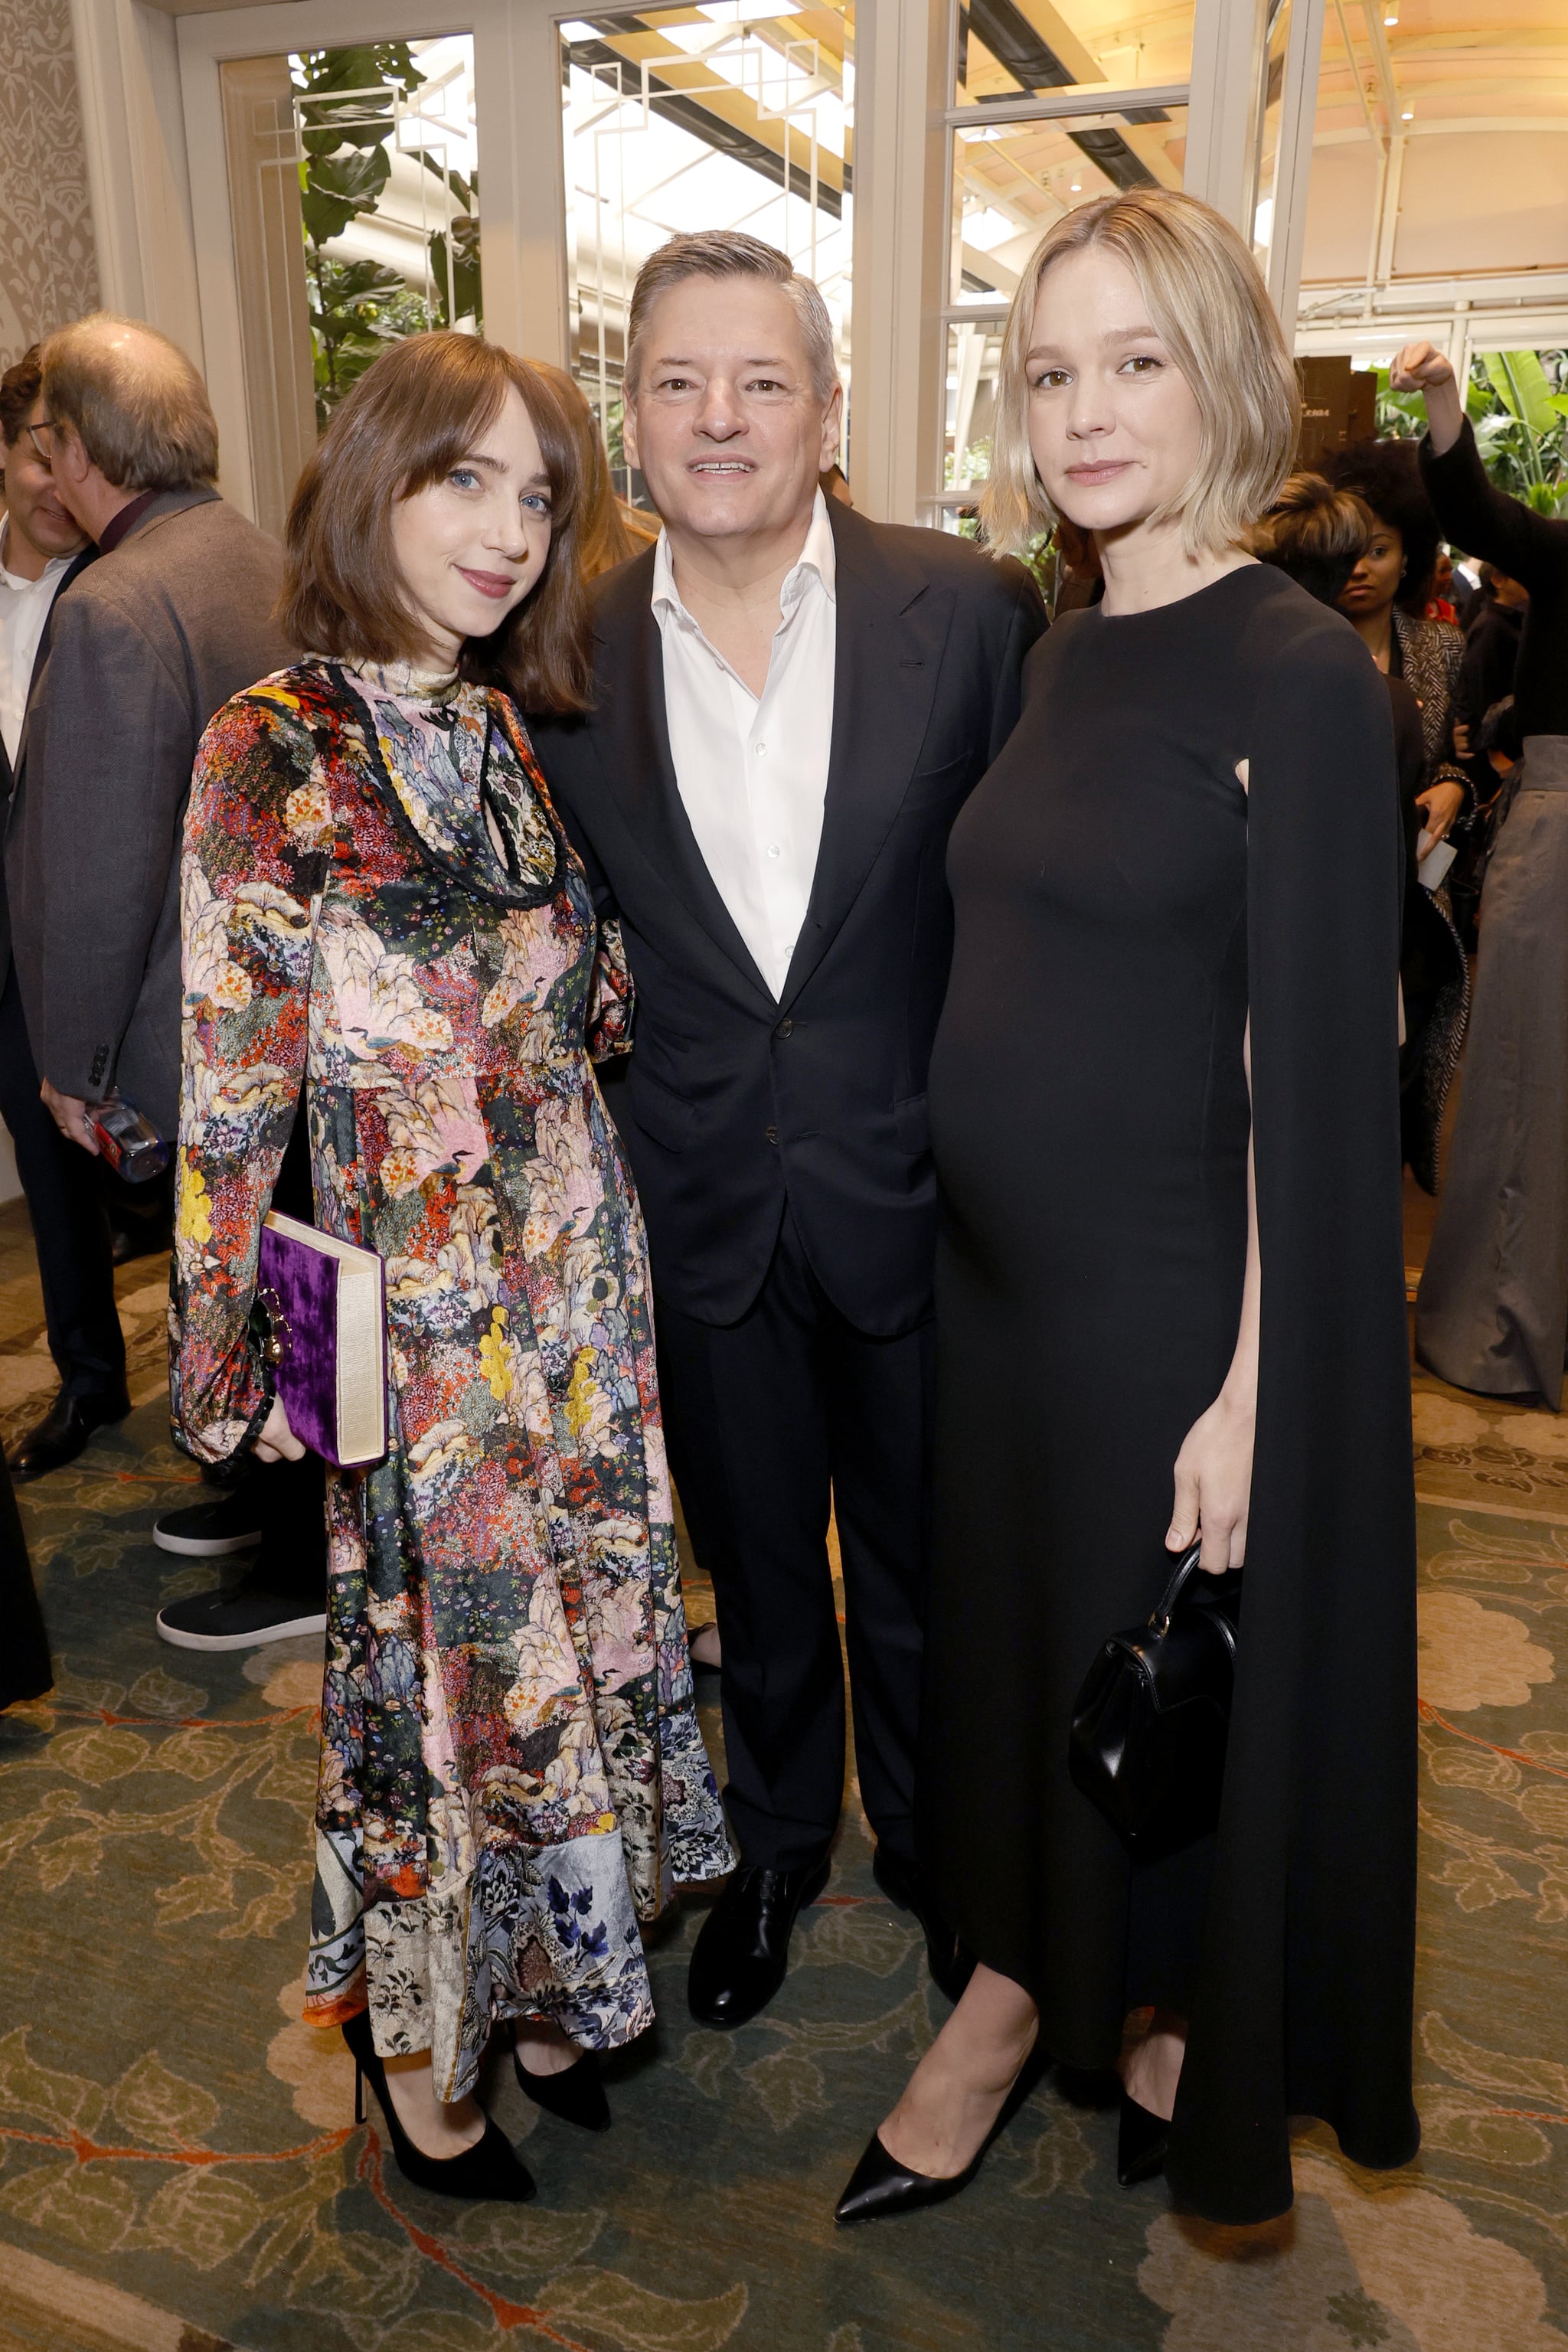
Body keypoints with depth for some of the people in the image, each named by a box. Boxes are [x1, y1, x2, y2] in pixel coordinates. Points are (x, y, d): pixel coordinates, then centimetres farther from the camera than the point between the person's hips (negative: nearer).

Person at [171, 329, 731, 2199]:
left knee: (573, 1611, 15)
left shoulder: (516, 732, 7)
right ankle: (424, 2042, 35)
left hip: (570, 1272, 6)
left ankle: (544, 1975, 40)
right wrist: (235, 1347, -8)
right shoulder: (271, 749, -10)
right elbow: (231, 1078, -10)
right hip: (403, 1301, -5)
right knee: (426, 1637, 9)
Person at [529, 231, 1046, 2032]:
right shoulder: (569, 652, -3)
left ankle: (933, 1846, 47)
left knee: (920, 1566, 19)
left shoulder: (971, 610, -8)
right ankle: (776, 1844, 49)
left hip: (916, 1189, -1)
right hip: (701, 1207, 2)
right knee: (756, 1571, 21)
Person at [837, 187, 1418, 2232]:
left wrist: (1253, 1387, -17)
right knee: (1019, 1628, 20)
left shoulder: (1297, 670, -15)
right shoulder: (1063, 652, 7)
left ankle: (1195, 2015, 43)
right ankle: (1019, 1987, 44)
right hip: (1000, 1258, 7)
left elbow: (1313, 1058, -17)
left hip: (1166, 1292, -7)